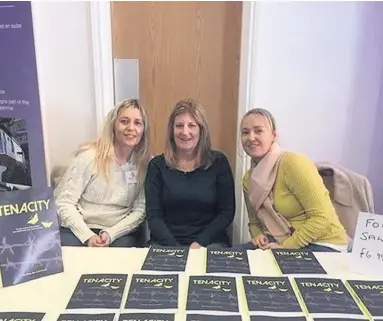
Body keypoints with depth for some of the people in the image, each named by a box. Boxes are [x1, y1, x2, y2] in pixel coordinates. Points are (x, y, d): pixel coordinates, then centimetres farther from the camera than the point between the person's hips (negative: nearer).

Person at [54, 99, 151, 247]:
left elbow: (140, 209, -3)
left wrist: (111, 234, -15)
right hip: (80, 229, -1)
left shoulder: (146, 163, -3)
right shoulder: (89, 156, -9)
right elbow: (64, 202, -9)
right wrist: (87, 236, -18)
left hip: (120, 231, 1)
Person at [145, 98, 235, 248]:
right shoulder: (157, 165, 2)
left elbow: (227, 212, -1)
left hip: (210, 242, 0)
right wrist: (174, 248, -15)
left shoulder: (218, 162, 0)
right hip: (166, 243, 1)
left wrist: (200, 243, -12)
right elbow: (153, 216, -2)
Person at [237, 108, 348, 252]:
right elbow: (255, 222, 16)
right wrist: (258, 236, -6)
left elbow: (322, 217, -20)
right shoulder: (249, 178, 4)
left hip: (321, 245, -6)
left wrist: (286, 247, -20)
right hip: (280, 244, 7)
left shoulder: (293, 163, -17)